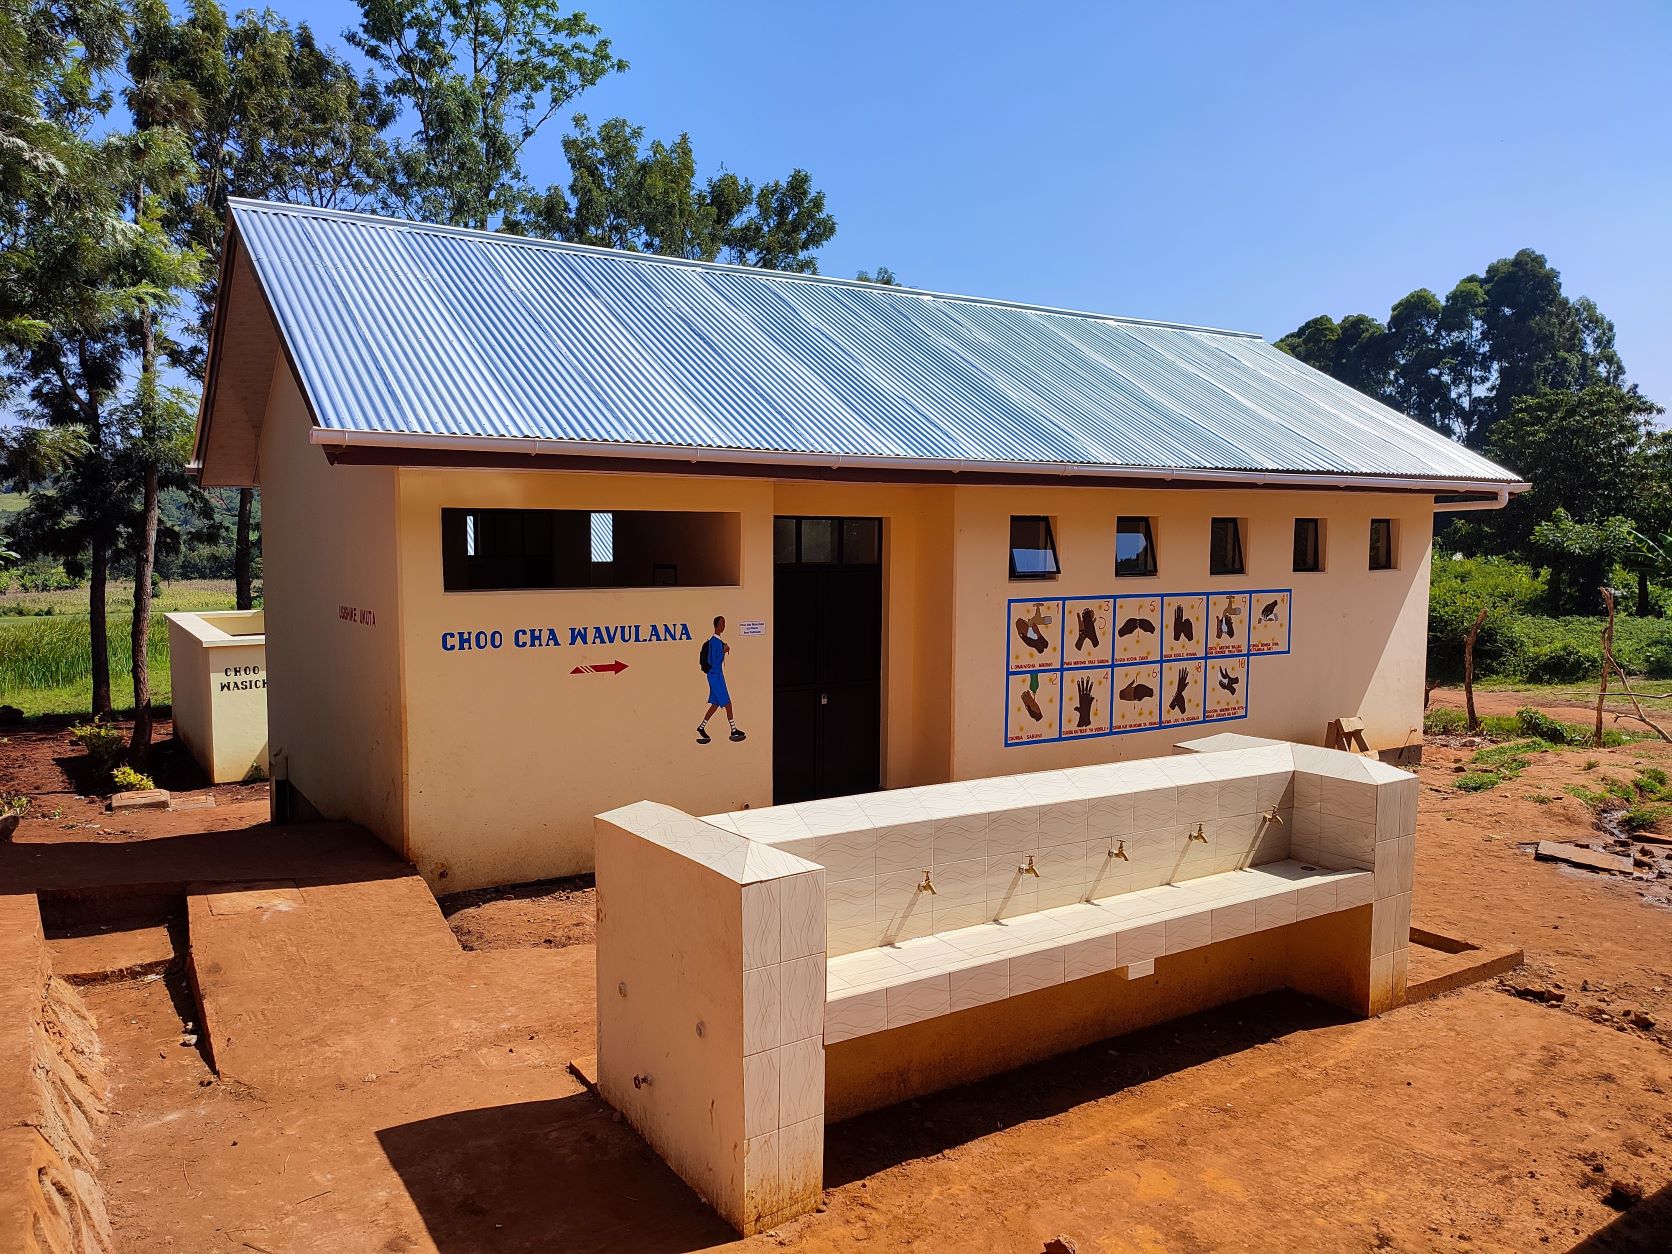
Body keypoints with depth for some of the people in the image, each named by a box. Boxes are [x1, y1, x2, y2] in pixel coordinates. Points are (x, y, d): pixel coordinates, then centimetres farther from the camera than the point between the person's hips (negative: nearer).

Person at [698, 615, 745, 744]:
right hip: (715, 676, -10)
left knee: (715, 704, 12)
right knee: (727, 703, -3)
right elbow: (714, 662, -22)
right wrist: (724, 651, -18)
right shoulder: (714, 642, -18)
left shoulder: (718, 641, 12)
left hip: (717, 676, 10)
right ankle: (733, 731, 4)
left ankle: (701, 727, 18)